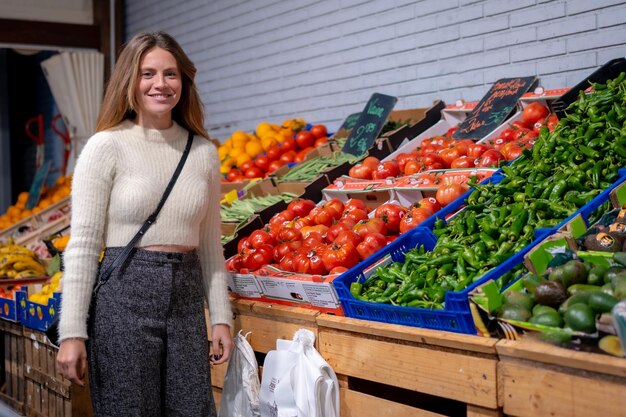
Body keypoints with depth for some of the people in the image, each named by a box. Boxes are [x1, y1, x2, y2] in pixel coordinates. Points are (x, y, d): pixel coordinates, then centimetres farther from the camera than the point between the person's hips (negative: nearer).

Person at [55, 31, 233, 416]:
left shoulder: (204, 152, 7)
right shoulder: (107, 146, -5)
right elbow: (83, 244, -8)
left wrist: (221, 316, 10)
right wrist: (72, 332, -11)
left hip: (187, 298, 4)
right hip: (125, 296, -4)